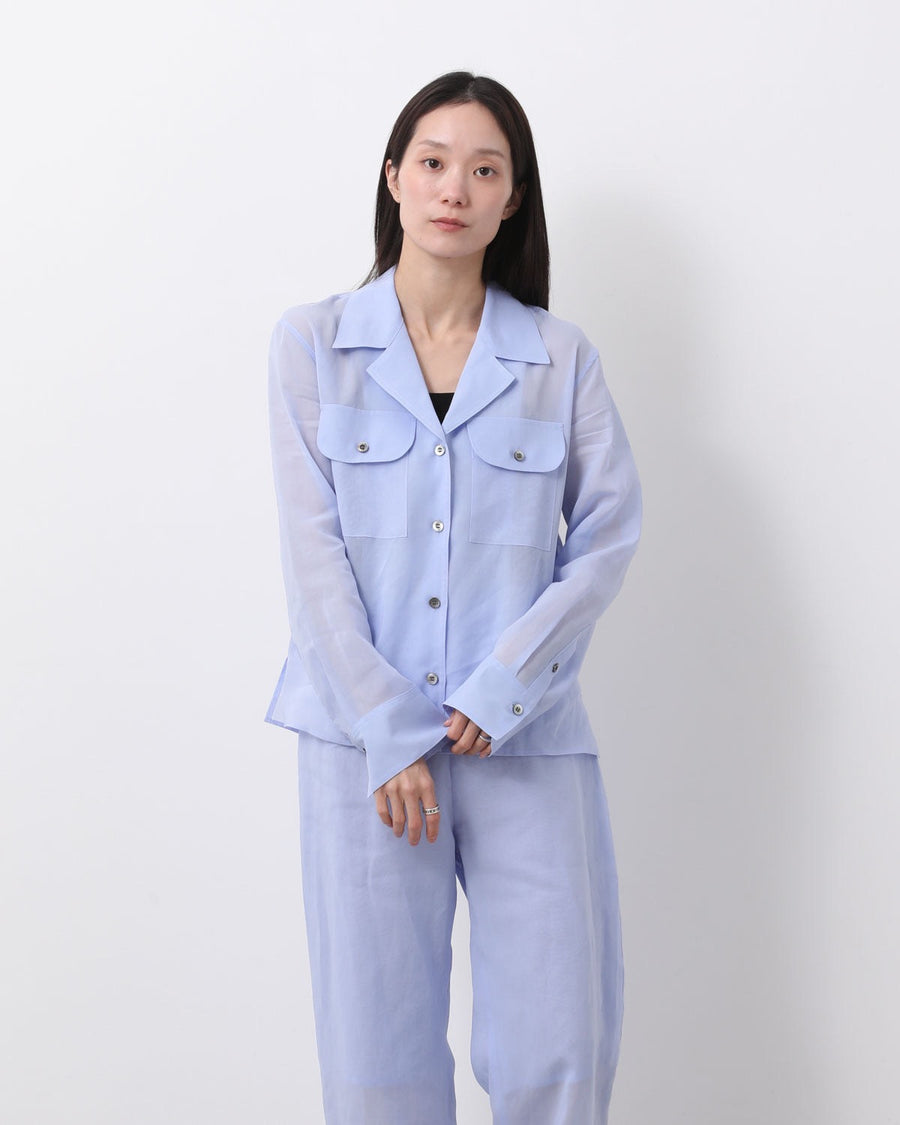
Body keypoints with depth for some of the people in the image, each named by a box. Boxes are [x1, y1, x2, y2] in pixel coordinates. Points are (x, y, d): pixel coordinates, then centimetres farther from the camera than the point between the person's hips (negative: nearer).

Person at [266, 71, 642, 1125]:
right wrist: (389, 731, -9)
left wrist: (500, 688, -9)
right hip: (365, 733, -1)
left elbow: (609, 529, 2)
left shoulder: (560, 356, 7)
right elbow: (314, 550, -2)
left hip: (528, 739, 1)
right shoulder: (312, 341, 4)